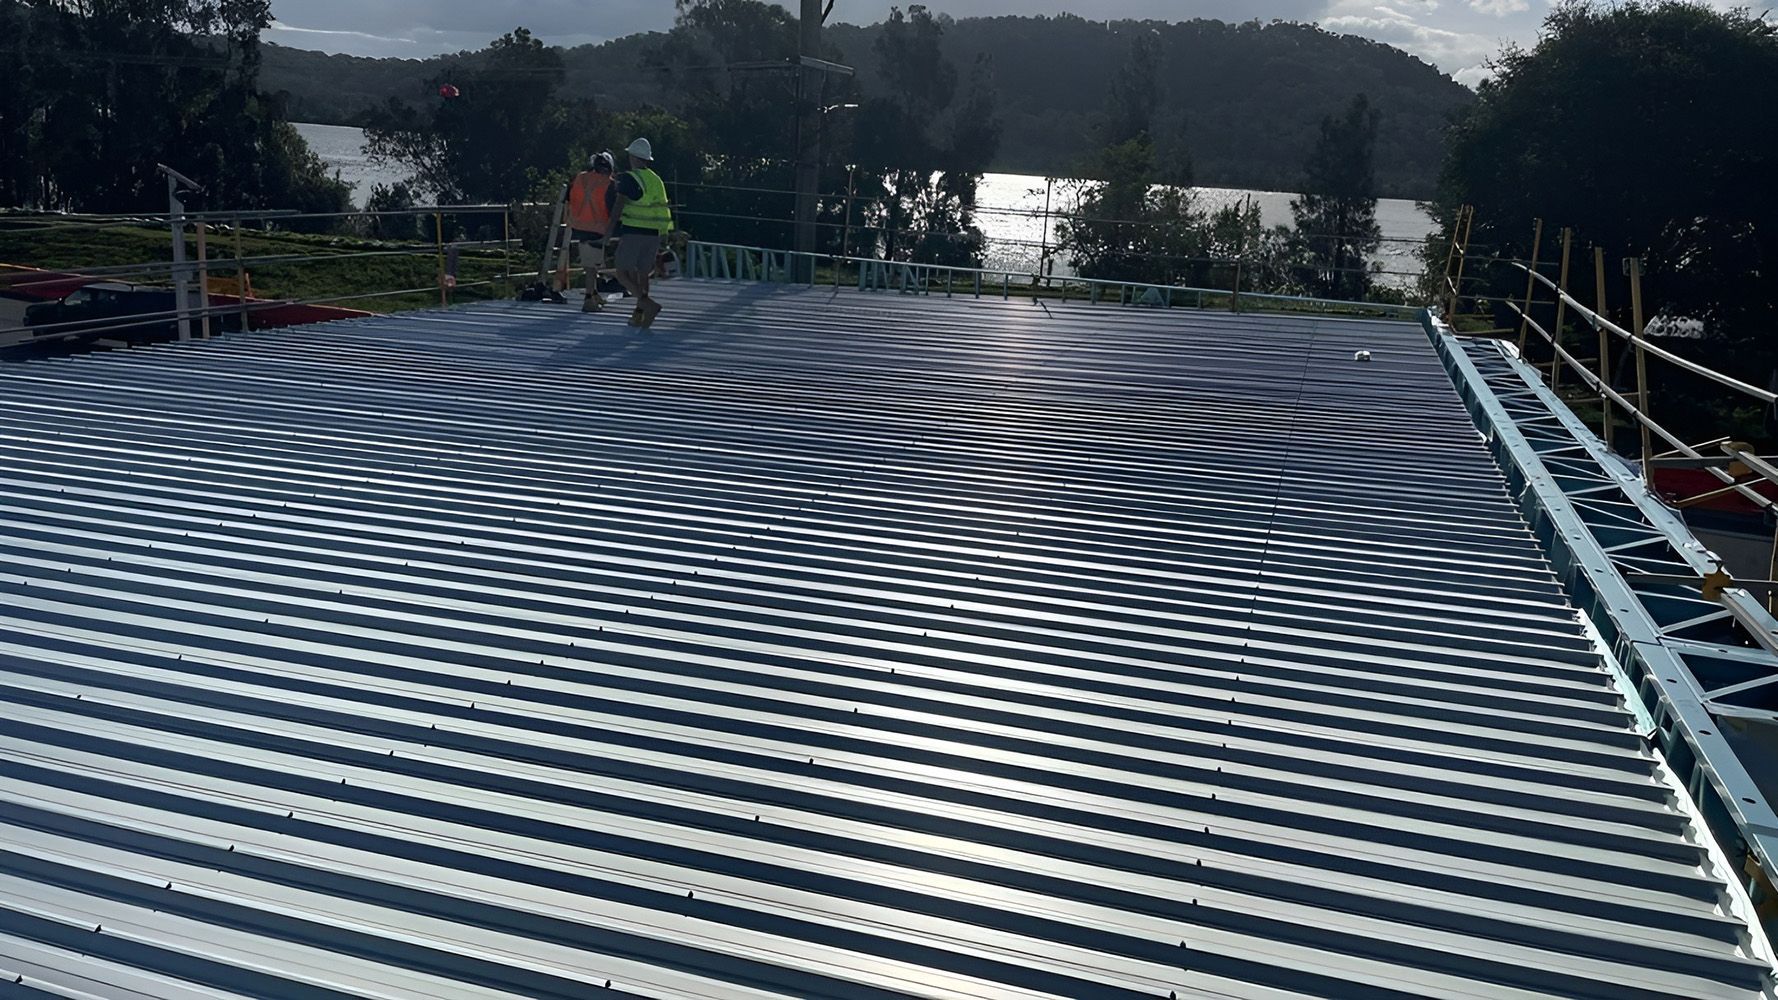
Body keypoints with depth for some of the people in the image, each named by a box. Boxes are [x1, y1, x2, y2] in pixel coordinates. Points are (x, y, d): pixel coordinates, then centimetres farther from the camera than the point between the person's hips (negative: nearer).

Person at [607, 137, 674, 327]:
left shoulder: (629, 178, -7)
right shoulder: (656, 179, 13)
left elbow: (618, 207, -11)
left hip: (632, 232, -6)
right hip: (653, 233, 6)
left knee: (622, 273, -3)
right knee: (642, 273, 13)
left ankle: (649, 304, -19)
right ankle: (639, 315, 12)